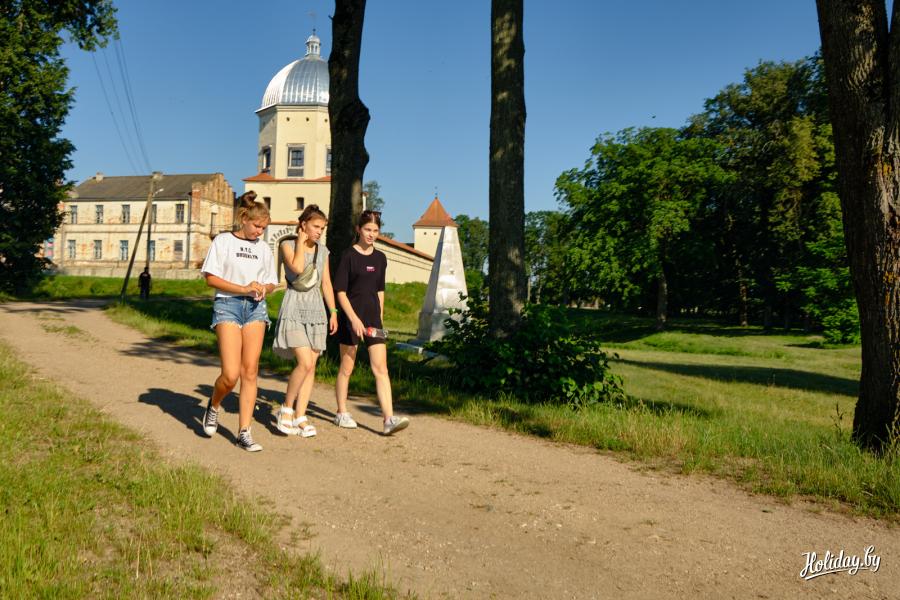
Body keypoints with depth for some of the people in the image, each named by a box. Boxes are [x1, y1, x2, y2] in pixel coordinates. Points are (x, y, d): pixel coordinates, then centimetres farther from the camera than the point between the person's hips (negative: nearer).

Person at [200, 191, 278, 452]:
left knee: (250, 372, -1)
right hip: (228, 305, -4)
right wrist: (243, 288, -16)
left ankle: (244, 432, 5)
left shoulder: (264, 248, 13)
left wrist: (263, 289, -7)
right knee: (231, 374, -12)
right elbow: (211, 278, -5)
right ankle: (213, 406, 21)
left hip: (256, 308, 4)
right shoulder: (223, 241, 1)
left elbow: (271, 283, 16)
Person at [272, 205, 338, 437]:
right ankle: (286, 409, 3)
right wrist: (301, 240, -8)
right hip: (294, 309, -5)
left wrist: (333, 312, 12)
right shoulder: (287, 245, 0)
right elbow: (297, 267, -20)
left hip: (316, 310, 5)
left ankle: (300, 417, 11)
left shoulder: (323, 250, 14)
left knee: (311, 366, 3)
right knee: (305, 364, -17)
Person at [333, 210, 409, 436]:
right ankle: (341, 414, 23)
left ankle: (389, 419, -10)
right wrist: (354, 318, -19)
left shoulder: (380, 258, 10)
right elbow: (340, 291, -10)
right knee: (346, 368, 8)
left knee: (381, 369, -5)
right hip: (351, 318, -4)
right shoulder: (349, 255, -5)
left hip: (373, 318, 4)